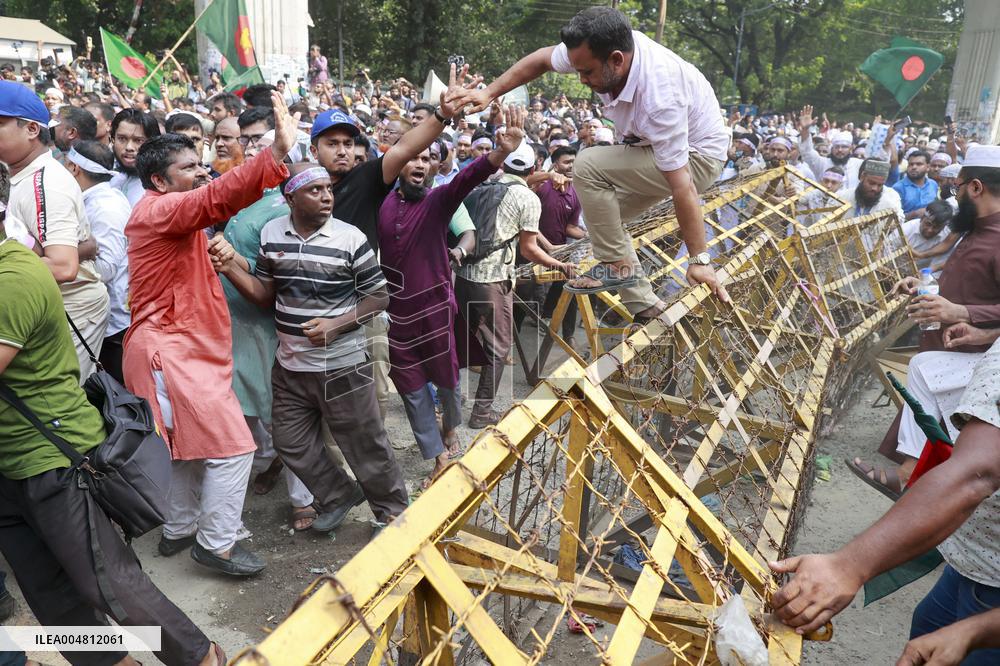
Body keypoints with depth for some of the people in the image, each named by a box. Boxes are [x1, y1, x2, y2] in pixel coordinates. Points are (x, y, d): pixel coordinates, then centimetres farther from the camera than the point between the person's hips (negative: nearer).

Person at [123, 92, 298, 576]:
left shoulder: (171, 214, 18)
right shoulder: (159, 210, -16)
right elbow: (218, 198, -35)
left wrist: (218, 254, 2)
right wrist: (278, 153, -47)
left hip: (184, 346, 11)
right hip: (172, 350, -11)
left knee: (194, 445, 20)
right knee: (231, 445, -7)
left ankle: (179, 530, 35)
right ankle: (217, 544, 6)